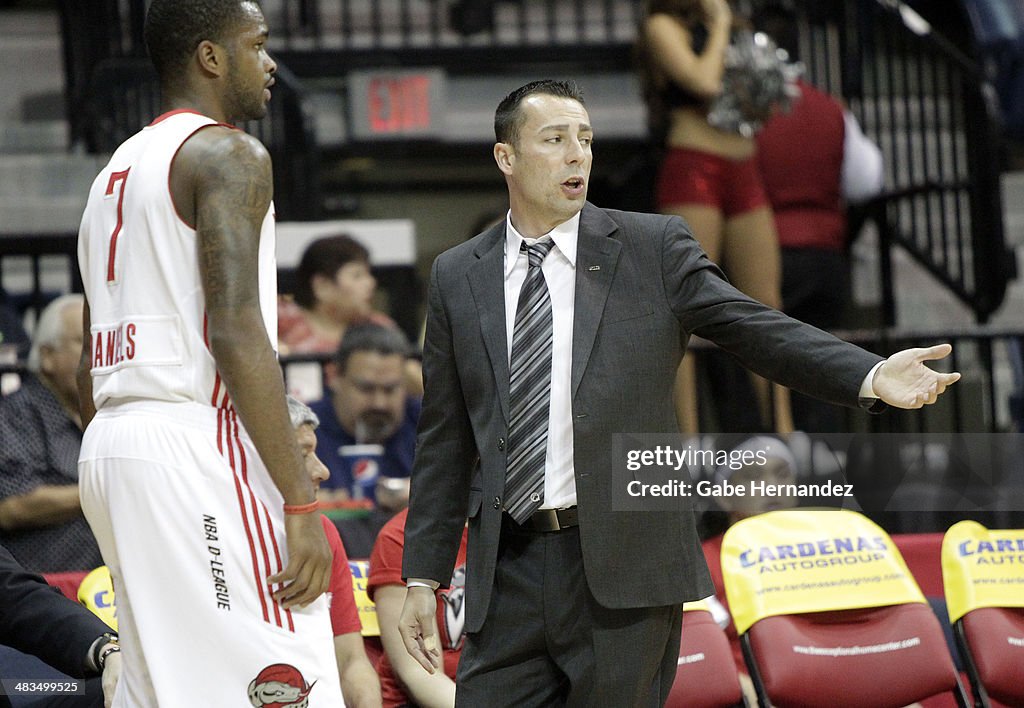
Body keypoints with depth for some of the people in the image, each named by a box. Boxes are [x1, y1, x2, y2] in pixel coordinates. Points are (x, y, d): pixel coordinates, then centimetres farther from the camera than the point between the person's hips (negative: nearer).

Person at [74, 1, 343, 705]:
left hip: (109, 440, 10)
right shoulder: (229, 153, -5)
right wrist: (301, 502, -18)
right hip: (197, 445, -10)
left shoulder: (115, 172, 22)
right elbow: (236, 333, -17)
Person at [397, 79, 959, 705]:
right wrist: (424, 576, 10)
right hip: (508, 573, 2)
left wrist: (871, 376, -24)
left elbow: (755, 330, -7)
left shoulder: (655, 248, 3)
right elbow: (445, 441, 13)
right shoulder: (458, 277, 10)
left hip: (626, 565, -2)